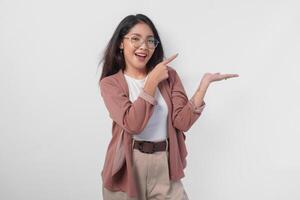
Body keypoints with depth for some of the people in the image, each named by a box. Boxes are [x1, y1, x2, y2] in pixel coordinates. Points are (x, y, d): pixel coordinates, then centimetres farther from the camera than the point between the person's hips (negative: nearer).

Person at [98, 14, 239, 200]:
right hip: (127, 167, -2)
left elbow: (182, 121, -7)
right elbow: (132, 124, -19)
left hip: (164, 167, 2)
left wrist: (204, 84, -15)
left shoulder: (168, 75, 3)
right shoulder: (110, 83, -4)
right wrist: (153, 81, -16)